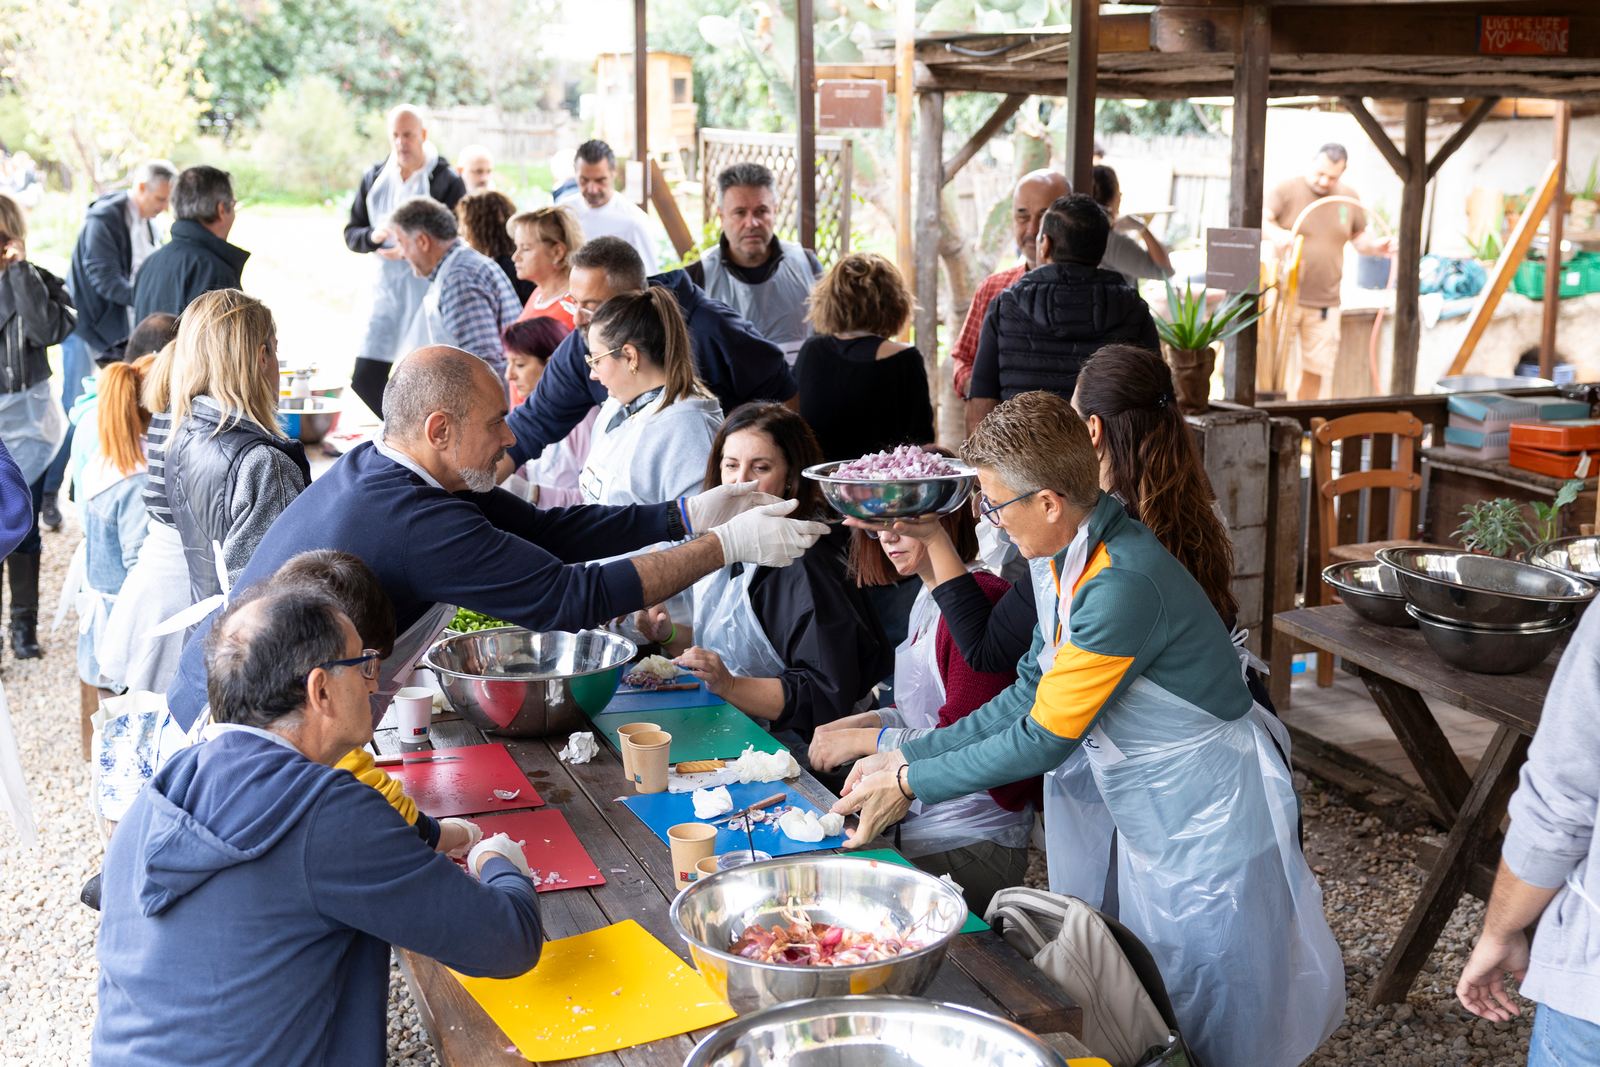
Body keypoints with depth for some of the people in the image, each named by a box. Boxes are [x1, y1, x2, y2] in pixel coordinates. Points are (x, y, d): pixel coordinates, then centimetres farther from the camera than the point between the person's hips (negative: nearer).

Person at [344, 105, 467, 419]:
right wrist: (373, 236, -10)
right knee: (365, 379, 5)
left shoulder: (446, 181, -5)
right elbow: (351, 233, 13)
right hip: (387, 292, 5)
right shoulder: (374, 179, 11)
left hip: (430, 294, -5)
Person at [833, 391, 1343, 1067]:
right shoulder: (1064, 559, -4)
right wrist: (907, 756, -2)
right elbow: (1028, 696, 2)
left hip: (1212, 830, -9)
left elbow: (1045, 739, -26)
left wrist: (911, 785, -16)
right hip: (1150, 821, 9)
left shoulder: (1124, 584, -32)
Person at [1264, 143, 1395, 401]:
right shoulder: (1286, 190, -6)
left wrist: (1376, 246, -3)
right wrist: (1276, 234, -39)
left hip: (1325, 304, 4)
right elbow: (1259, 221, -17)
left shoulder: (1349, 198, 8)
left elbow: (1359, 237, 19)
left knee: (1316, 370, 8)